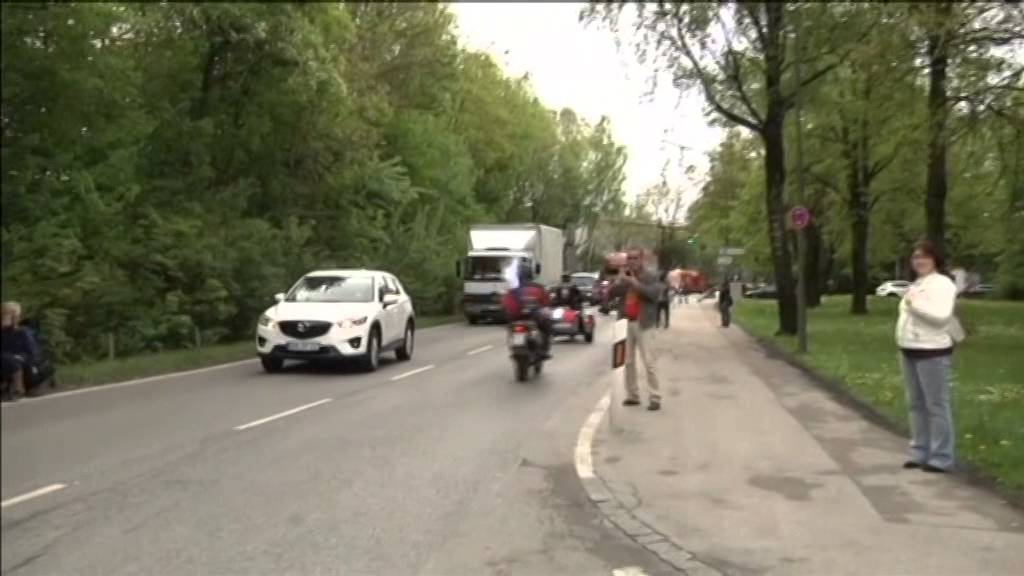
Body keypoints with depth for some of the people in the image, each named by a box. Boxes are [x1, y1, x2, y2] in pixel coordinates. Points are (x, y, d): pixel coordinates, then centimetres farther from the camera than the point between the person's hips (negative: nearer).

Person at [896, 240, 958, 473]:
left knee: (937, 406, -5)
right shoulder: (916, 284, 19)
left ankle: (941, 458, 0)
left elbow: (942, 316, -22)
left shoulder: (942, 284, -9)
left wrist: (915, 304, -17)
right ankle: (919, 453, 20)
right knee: (916, 404, 12)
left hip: (932, 352, -9)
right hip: (910, 351, 9)